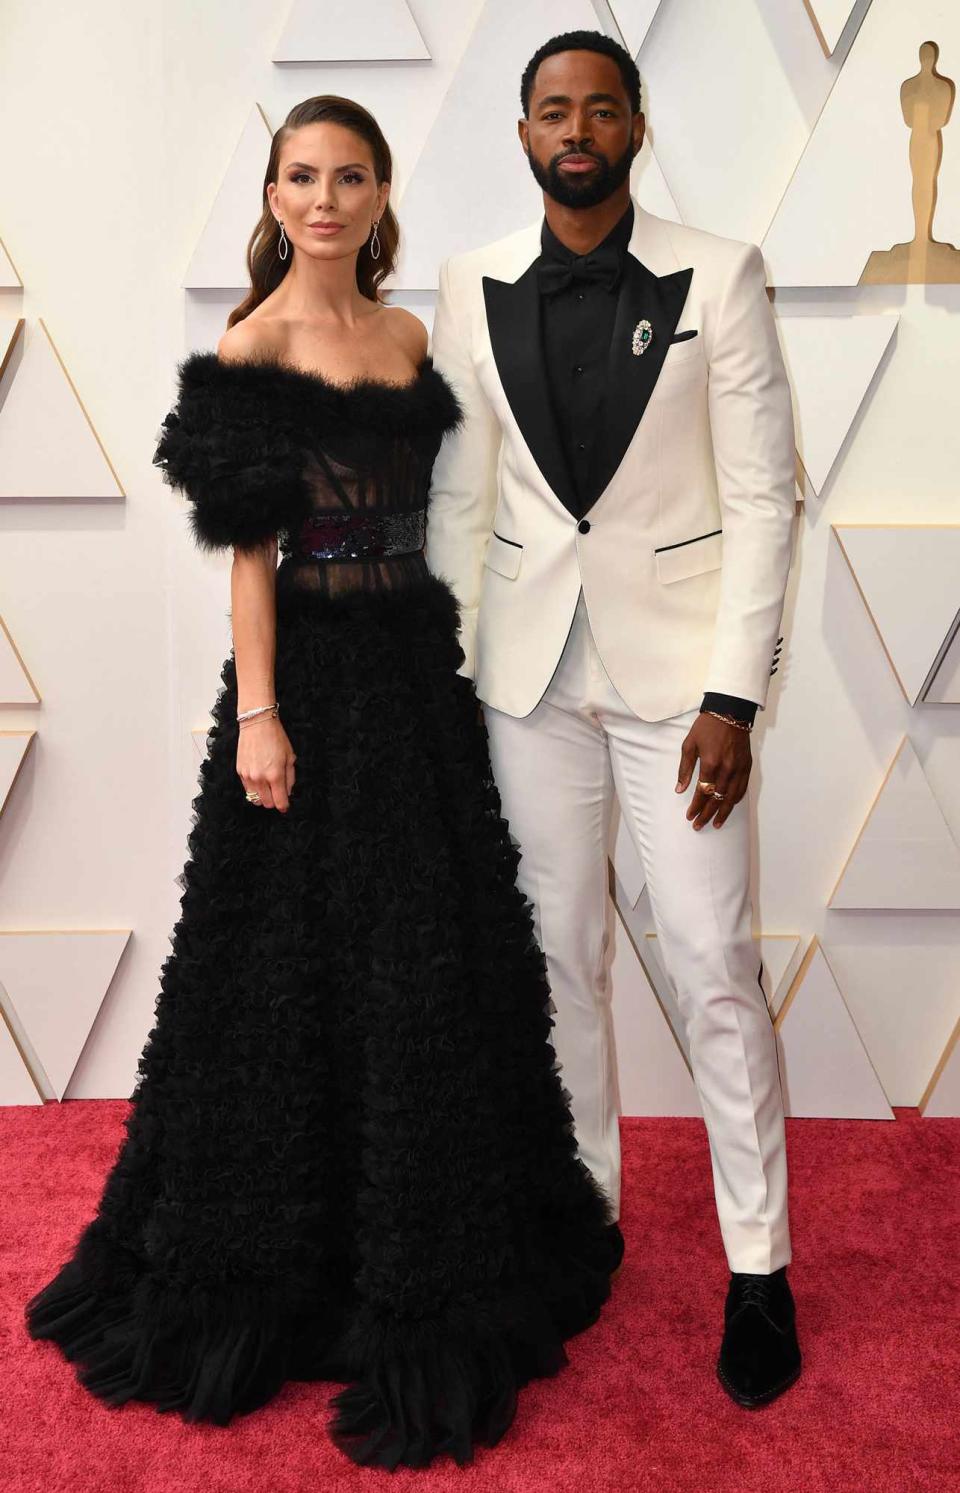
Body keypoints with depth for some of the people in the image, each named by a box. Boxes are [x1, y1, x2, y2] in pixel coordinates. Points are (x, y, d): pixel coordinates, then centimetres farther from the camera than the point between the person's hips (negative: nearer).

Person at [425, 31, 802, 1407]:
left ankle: (760, 1264, 16)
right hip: (532, 670, 3)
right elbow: (456, 495, 7)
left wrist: (733, 695, -11)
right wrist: (448, 676, 3)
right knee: (559, 955, 12)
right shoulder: (473, 289, 5)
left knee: (714, 962, -1)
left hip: (674, 661, -2)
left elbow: (762, 495, -5)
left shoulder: (720, 276, -3)